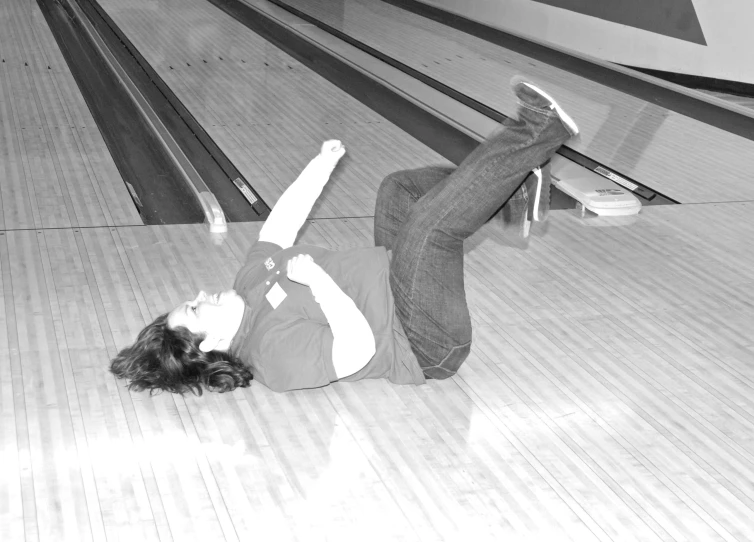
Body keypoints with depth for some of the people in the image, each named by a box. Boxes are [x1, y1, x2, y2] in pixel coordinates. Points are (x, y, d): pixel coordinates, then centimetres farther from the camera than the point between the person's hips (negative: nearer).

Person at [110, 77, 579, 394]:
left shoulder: (252, 280, 0)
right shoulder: (276, 352, -26)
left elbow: (281, 224, 11)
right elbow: (359, 348, -38)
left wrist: (322, 165, 9)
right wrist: (318, 279, -31)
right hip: (428, 343, -9)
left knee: (399, 188, 17)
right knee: (431, 221, -33)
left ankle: (510, 189, 13)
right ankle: (540, 132, -22)